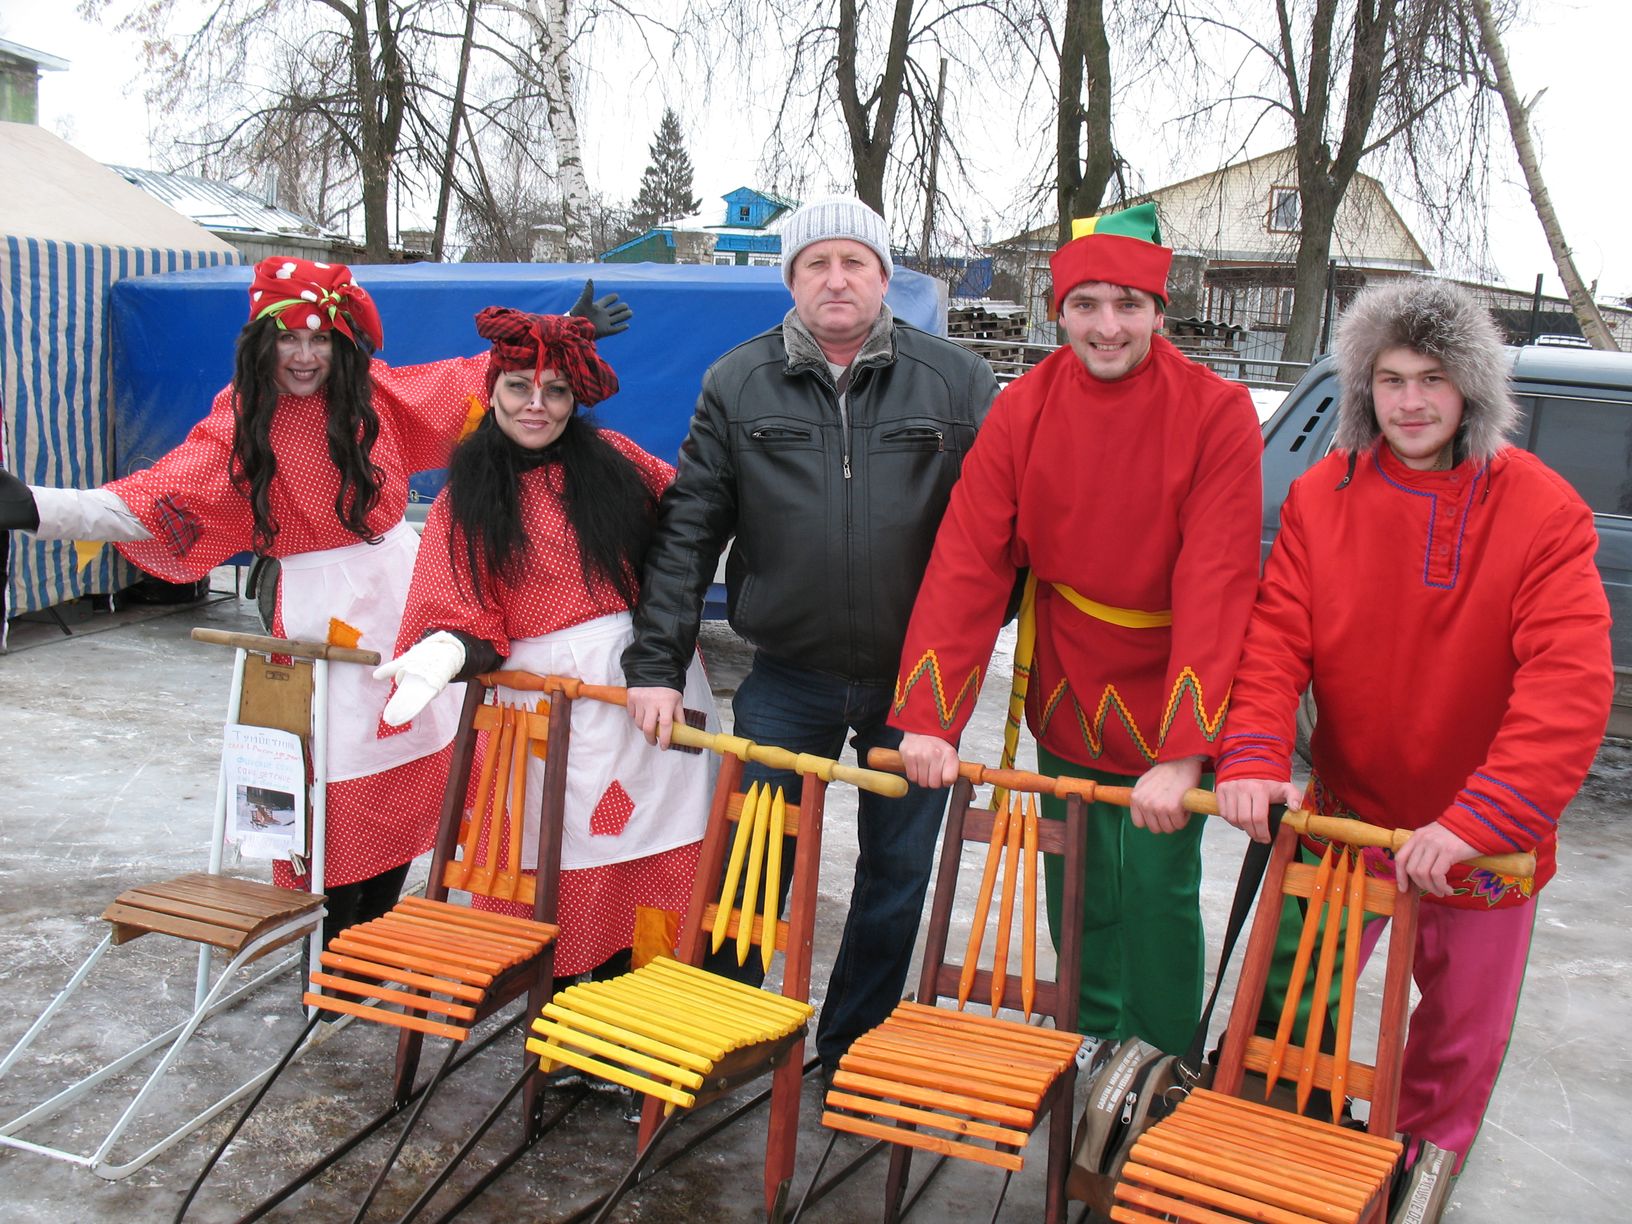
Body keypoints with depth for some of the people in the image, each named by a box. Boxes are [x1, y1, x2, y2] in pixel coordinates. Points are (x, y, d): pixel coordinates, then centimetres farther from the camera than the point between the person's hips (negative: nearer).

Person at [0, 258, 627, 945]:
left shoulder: (375, 391, 3)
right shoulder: (241, 424, -6)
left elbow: (476, 377, 15)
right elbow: (152, 501, -16)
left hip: (400, 585, 4)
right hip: (318, 605, -4)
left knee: (412, 765, 6)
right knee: (336, 778, -4)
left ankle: (378, 933, 23)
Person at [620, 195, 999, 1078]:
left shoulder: (959, 384, -2)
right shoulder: (738, 385, 1)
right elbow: (687, 531, 1)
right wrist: (656, 664, -4)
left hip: (915, 683, 0)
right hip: (786, 680, 0)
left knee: (897, 873, 11)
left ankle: (853, 1050, 31)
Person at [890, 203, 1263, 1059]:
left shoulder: (1216, 414, -16)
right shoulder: (1025, 409, -7)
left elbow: (1214, 586, -22)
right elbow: (968, 559, -12)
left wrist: (1183, 750, -29)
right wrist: (929, 715, -19)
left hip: (1165, 710, -3)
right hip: (1066, 700, 3)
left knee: (1158, 894, 4)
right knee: (1077, 891, 15)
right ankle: (1090, 1048, 37)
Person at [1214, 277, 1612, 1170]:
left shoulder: (1543, 513, -16)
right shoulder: (1320, 498, -7)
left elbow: (1569, 687, -24)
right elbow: (1274, 638, -13)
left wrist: (1478, 820, -34)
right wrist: (1253, 759, -30)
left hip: (1483, 838, -1)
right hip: (1346, 815, 2)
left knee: (1460, 1031, 17)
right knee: (1291, 1002, 14)